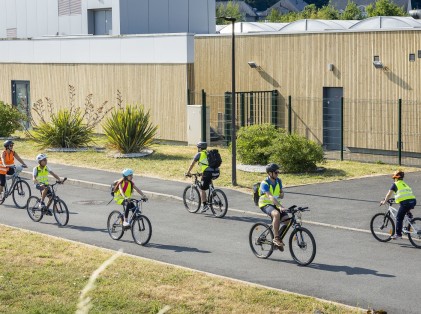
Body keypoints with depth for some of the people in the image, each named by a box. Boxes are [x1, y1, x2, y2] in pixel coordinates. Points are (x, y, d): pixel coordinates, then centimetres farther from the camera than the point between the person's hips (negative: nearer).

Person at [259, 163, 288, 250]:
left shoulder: (278, 181, 3)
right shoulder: (264, 183, -20)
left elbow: (282, 194, 14)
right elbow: (270, 197, -33)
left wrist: (281, 194, -12)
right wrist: (281, 207, -45)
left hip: (275, 204, 7)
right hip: (265, 204, -7)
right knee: (276, 214, -37)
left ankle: (278, 239, 6)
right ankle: (276, 238, -30)